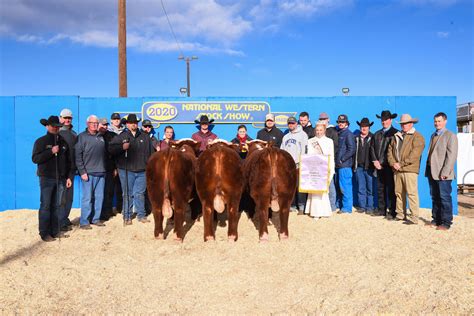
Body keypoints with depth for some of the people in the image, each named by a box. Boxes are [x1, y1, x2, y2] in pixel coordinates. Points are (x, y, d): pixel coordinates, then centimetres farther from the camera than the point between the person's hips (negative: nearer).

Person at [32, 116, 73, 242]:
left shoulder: (63, 142, 12)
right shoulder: (41, 141, 0)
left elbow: (68, 161, 13)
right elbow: (35, 159, -11)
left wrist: (69, 177, 7)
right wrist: (51, 152, -19)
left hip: (60, 179, 4)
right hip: (46, 178, -4)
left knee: (57, 206, 8)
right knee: (45, 206, -3)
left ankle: (55, 231, 15)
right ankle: (44, 233, 3)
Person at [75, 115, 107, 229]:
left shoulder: (101, 137, 15)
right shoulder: (82, 136, -1)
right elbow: (78, 155, -7)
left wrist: (105, 168, 13)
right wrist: (82, 171, -13)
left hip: (101, 173, 5)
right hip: (88, 173, -5)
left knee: (99, 197, 9)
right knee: (87, 198, -4)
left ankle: (96, 219, 19)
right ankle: (84, 222, 3)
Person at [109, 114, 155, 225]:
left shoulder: (145, 137, 11)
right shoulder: (120, 137, 6)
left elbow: (151, 152, 14)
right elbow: (111, 148, -4)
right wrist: (122, 147, -20)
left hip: (142, 171, 1)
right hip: (126, 170, -1)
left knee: (140, 194, 6)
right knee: (127, 194, 5)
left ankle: (141, 215, 17)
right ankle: (127, 217, 14)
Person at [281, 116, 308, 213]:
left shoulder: (302, 134, 4)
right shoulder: (286, 137, 23)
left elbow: (304, 149, -5)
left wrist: (300, 162, -13)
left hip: (298, 164, -6)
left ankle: (301, 206, -5)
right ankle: (292, 205, 13)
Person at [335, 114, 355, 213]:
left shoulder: (348, 134, -5)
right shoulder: (338, 133, 17)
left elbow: (352, 149, -12)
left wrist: (342, 159, -13)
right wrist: (336, 160, 10)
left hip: (345, 165, -8)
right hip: (338, 165, 8)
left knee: (345, 186, -6)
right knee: (339, 186, 12)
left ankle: (347, 208, 0)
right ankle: (340, 205, 21)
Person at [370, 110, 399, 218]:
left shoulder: (395, 133, -2)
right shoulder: (377, 134, 16)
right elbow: (372, 147, 13)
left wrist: (388, 162, -12)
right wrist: (375, 160, 1)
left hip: (389, 165, -6)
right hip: (379, 165, 6)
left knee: (391, 189, -3)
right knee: (380, 188, 9)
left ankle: (392, 211, 2)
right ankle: (381, 210, 17)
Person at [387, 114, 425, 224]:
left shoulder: (417, 137, -1)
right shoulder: (397, 136, 20)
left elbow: (414, 154, -12)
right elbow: (390, 150, 15)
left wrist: (401, 164, -14)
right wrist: (393, 163, -2)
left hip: (409, 170, -6)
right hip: (397, 170, 7)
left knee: (412, 193, -7)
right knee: (399, 193, 11)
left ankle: (414, 217, -4)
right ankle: (400, 214, 20)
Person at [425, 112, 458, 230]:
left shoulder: (450, 136, -5)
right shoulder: (433, 135, 18)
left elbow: (452, 156, -13)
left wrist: (445, 172, -18)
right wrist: (428, 170, 11)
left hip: (442, 174, -7)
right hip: (432, 172, 7)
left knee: (444, 198, -1)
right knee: (435, 198, 12)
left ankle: (446, 223, 6)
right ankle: (436, 220, 21)